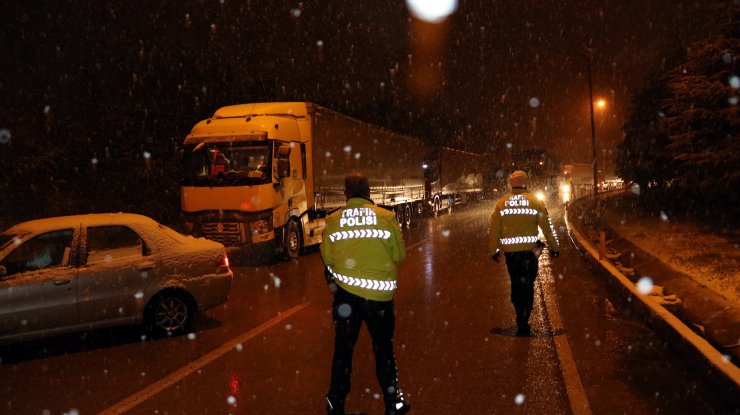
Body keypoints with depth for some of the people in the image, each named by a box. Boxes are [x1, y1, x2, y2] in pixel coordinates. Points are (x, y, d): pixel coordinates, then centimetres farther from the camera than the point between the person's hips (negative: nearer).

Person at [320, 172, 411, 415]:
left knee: (343, 348, 14)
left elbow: (327, 258, 2)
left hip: (345, 292, 1)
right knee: (383, 348, 16)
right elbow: (399, 255, 1)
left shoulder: (333, 220, -3)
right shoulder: (387, 218, -6)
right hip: (380, 293, 0)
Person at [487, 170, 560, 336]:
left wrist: (493, 251, 14)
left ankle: (521, 320, 24)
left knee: (516, 284, 16)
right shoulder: (536, 202, -2)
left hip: (510, 250, 2)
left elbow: (493, 229, 4)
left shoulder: (501, 203, 3)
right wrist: (554, 248, 9)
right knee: (527, 285, 4)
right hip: (530, 249, -2)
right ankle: (523, 324, -1)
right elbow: (547, 227, 0)